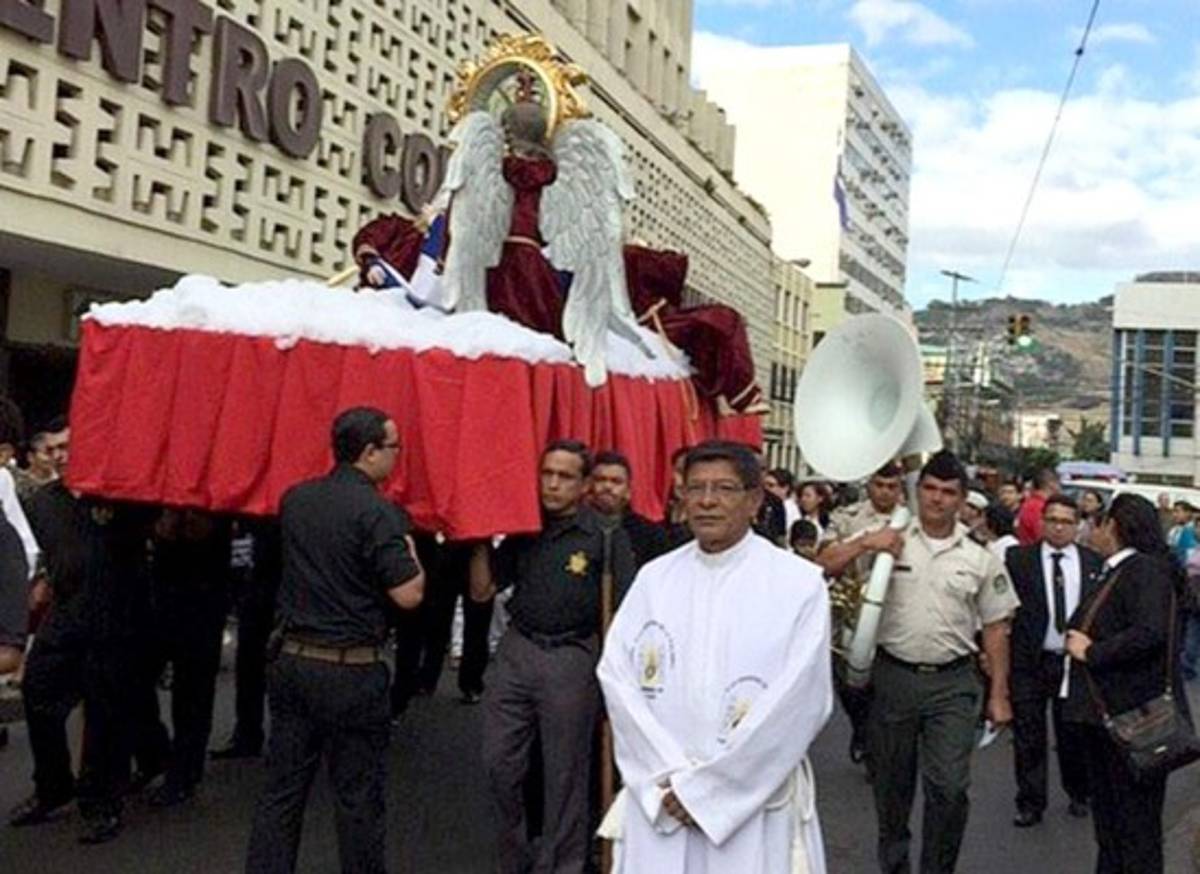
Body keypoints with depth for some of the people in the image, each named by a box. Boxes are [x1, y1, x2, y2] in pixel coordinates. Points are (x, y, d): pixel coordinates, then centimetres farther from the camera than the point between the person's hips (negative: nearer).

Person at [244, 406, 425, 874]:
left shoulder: (294, 499, 5)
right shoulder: (378, 511, -16)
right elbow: (408, 595, -17)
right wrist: (411, 551, 2)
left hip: (292, 660, 6)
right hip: (352, 671, -6)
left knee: (281, 790, 12)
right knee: (358, 799, 8)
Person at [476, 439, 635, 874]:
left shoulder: (606, 534, -8)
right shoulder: (523, 530, 7)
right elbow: (482, 590, 8)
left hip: (572, 658, -4)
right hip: (516, 650, 4)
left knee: (564, 772, 8)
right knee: (500, 763, 8)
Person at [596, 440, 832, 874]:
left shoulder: (799, 583, -6)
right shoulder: (655, 577, 5)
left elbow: (800, 700, -12)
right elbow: (616, 674, -1)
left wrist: (703, 786, -11)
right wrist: (671, 776, -11)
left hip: (754, 802, -2)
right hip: (659, 799, 3)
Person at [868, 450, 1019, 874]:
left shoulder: (980, 560, 3)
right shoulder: (889, 542, -2)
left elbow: (995, 629, 7)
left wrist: (999, 695, 5)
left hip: (953, 683, 0)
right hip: (893, 676, 0)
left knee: (949, 787, -5)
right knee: (891, 782, 13)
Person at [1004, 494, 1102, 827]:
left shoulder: (1094, 562, 3)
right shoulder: (1018, 559, -3)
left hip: (1076, 661, 2)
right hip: (1029, 662, -1)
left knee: (1073, 735, 14)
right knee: (1028, 736, 5)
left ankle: (1078, 794, 35)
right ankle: (1031, 803, 16)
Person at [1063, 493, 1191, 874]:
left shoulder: (1147, 570, -16)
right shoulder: (1114, 572, 12)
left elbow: (1150, 632, -29)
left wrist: (1091, 652, -19)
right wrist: (1078, 642, -2)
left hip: (1133, 715, -9)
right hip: (1102, 711, 9)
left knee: (1136, 818, 2)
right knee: (1106, 811, 21)